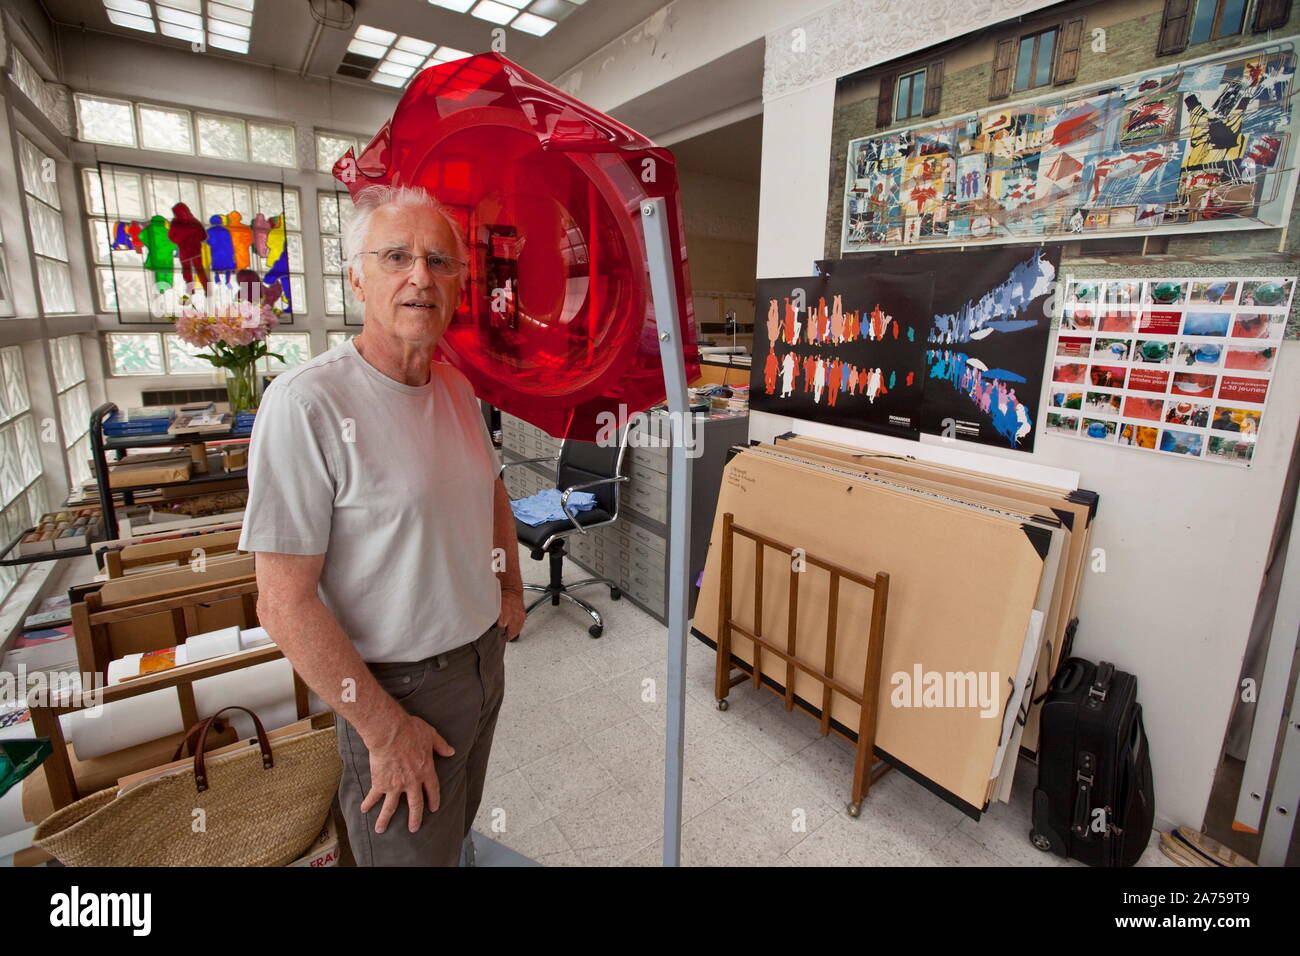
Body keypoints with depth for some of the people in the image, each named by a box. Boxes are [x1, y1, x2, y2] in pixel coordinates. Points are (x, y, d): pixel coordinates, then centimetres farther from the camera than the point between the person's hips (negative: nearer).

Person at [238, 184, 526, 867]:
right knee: (412, 848, 17)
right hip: (399, 690, -6)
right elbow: (284, 603, -23)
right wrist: (384, 728, -18)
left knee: (457, 831, 28)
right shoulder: (307, 401, -23)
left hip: (483, 655, 7)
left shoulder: (458, 388, 0)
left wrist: (511, 587, 9)